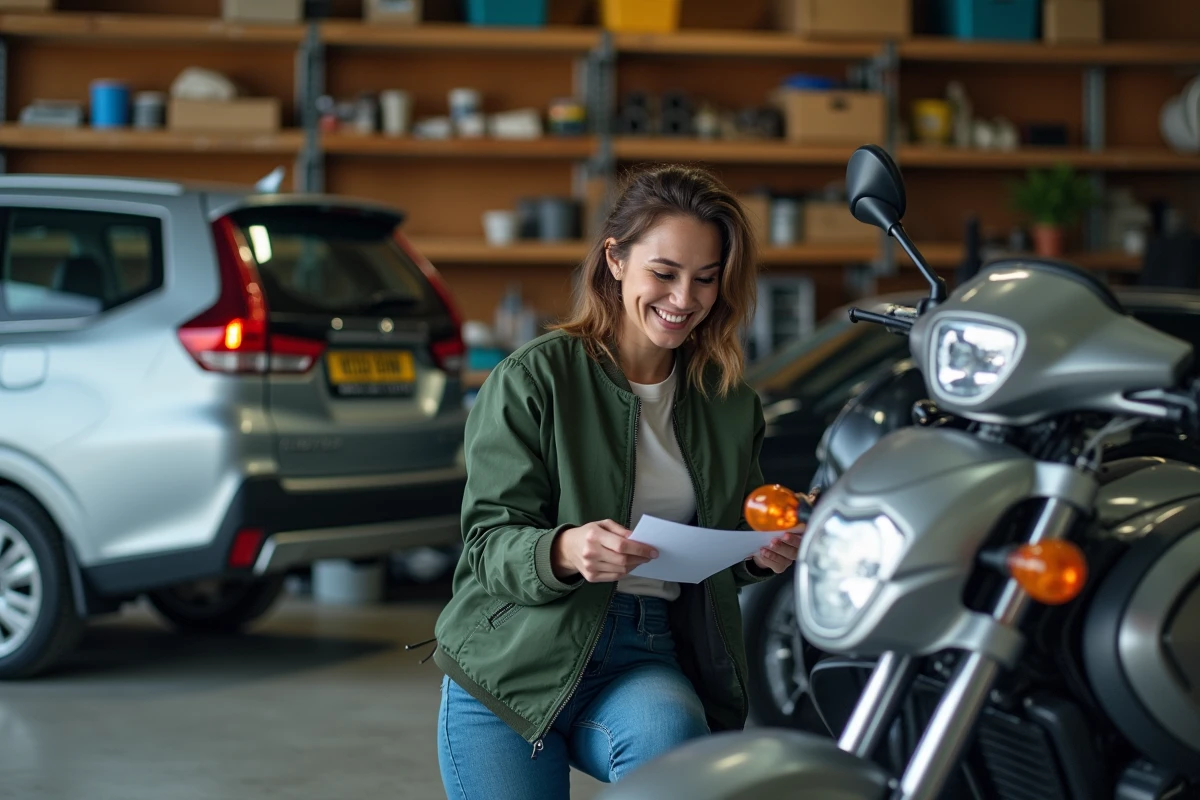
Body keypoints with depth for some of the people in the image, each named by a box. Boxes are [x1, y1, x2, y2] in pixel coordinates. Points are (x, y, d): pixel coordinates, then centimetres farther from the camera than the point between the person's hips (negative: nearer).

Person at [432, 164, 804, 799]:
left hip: (647, 655, 2)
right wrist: (563, 551, -31)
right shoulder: (533, 379, -5)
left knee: (668, 733, -32)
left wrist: (761, 555, -3)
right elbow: (490, 542, -9)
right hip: (515, 666, -2)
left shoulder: (729, 401, 10)